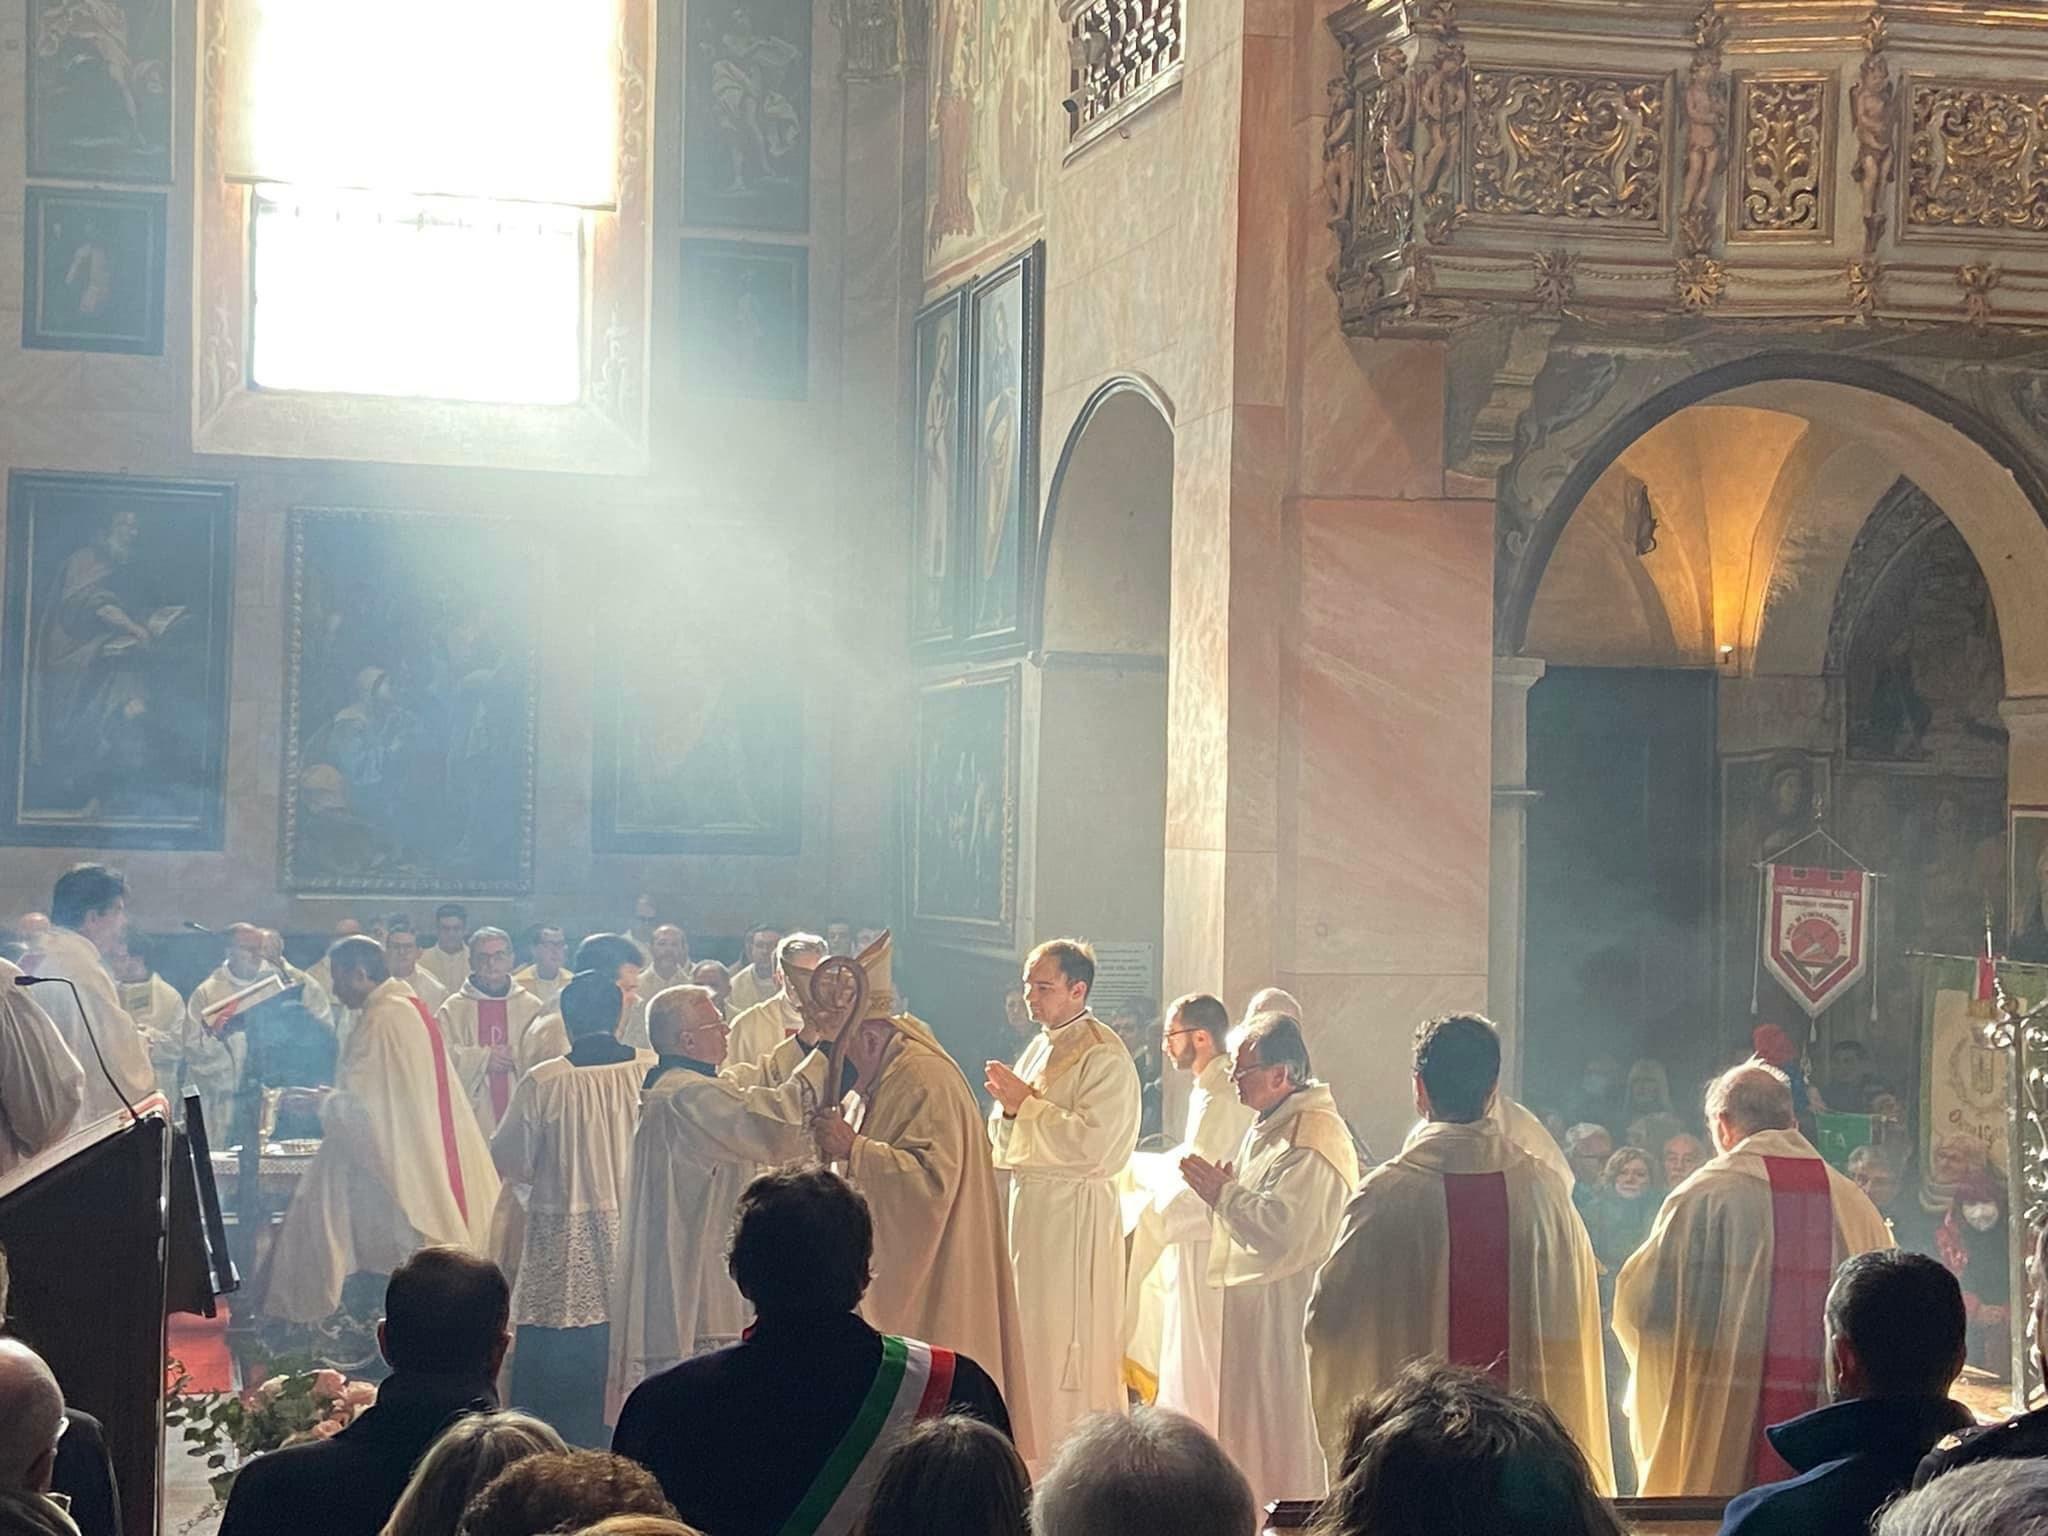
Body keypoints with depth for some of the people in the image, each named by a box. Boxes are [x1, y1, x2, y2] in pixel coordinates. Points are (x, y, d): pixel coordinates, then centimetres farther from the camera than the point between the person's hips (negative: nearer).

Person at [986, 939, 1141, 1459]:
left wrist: (1026, 1101, -15)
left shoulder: (1104, 1057, -11)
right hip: (1027, 1206, 8)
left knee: (1067, 1347, -6)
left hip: (1074, 1216, -8)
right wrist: (1007, 1108, -5)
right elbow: (1003, 1143, 17)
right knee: (1028, 1336, 9)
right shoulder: (1039, 1049, 16)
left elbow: (1091, 1142, -21)